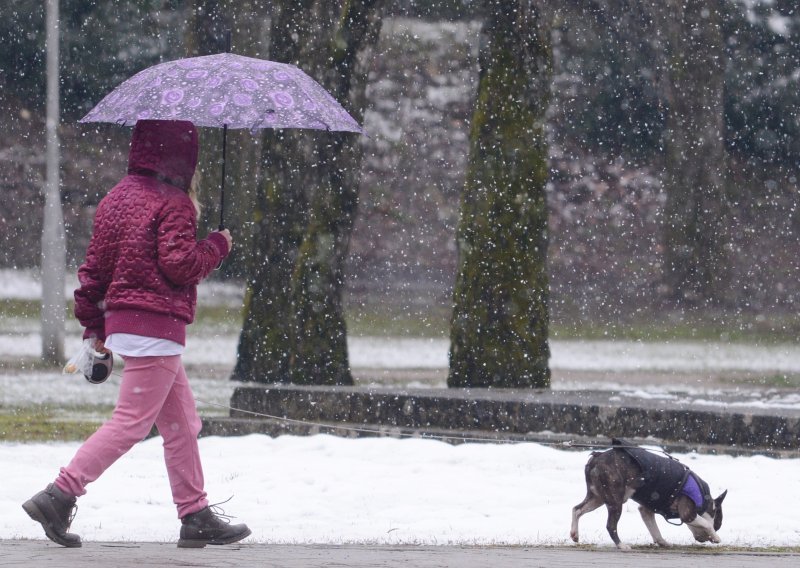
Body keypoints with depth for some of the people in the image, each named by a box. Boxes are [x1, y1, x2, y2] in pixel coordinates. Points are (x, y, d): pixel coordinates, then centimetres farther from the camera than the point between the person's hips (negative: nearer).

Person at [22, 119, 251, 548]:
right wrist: (217, 246, 0)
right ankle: (59, 497, -13)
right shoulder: (172, 203, -11)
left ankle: (196, 516, 16)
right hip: (157, 326, -9)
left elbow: (95, 265, 14)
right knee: (132, 422, -7)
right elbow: (179, 263, -18)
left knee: (182, 423, 14)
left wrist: (93, 322, 20)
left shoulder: (117, 198, 13)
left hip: (122, 321, 9)